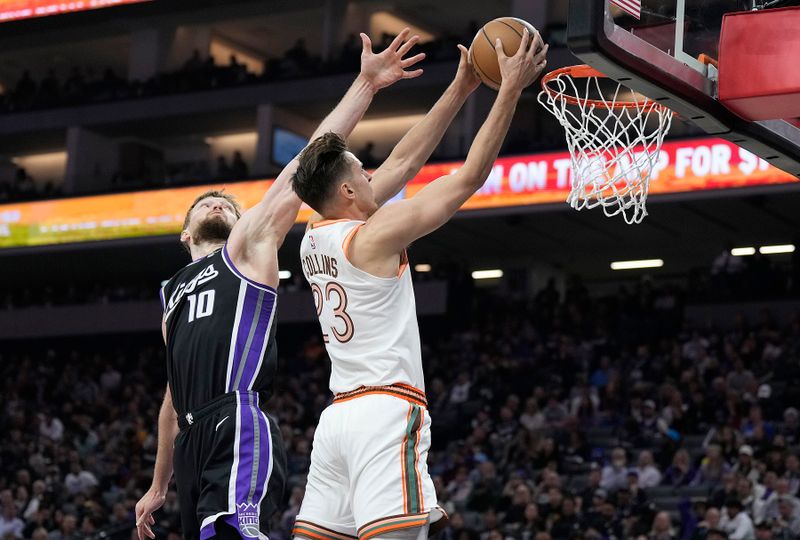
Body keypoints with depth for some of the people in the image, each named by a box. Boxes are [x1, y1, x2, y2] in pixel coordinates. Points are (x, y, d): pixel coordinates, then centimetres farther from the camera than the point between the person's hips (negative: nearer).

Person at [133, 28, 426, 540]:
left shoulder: (251, 245, 14)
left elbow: (308, 163, 5)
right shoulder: (174, 292, 30)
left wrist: (366, 84, -3)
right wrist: (158, 486, 32)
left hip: (241, 435, -6)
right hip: (195, 444, 7)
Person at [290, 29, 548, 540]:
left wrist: (460, 89, 21)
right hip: (387, 410, -9)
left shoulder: (316, 236, 14)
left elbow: (404, 163, 20)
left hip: (339, 415, 9)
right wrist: (511, 90, -3)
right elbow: (470, 178, -7)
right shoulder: (373, 236, -8)